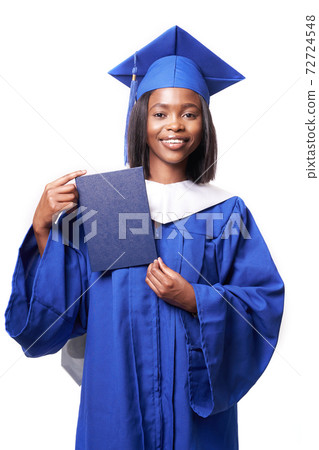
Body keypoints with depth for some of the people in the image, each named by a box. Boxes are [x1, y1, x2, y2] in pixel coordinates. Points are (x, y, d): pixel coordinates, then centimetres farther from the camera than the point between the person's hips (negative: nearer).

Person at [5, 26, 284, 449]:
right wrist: (43, 228, -18)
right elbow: (54, 308, -4)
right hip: (116, 398, 0)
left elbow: (265, 303, -5)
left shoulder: (226, 211, -3)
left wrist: (194, 300, -19)